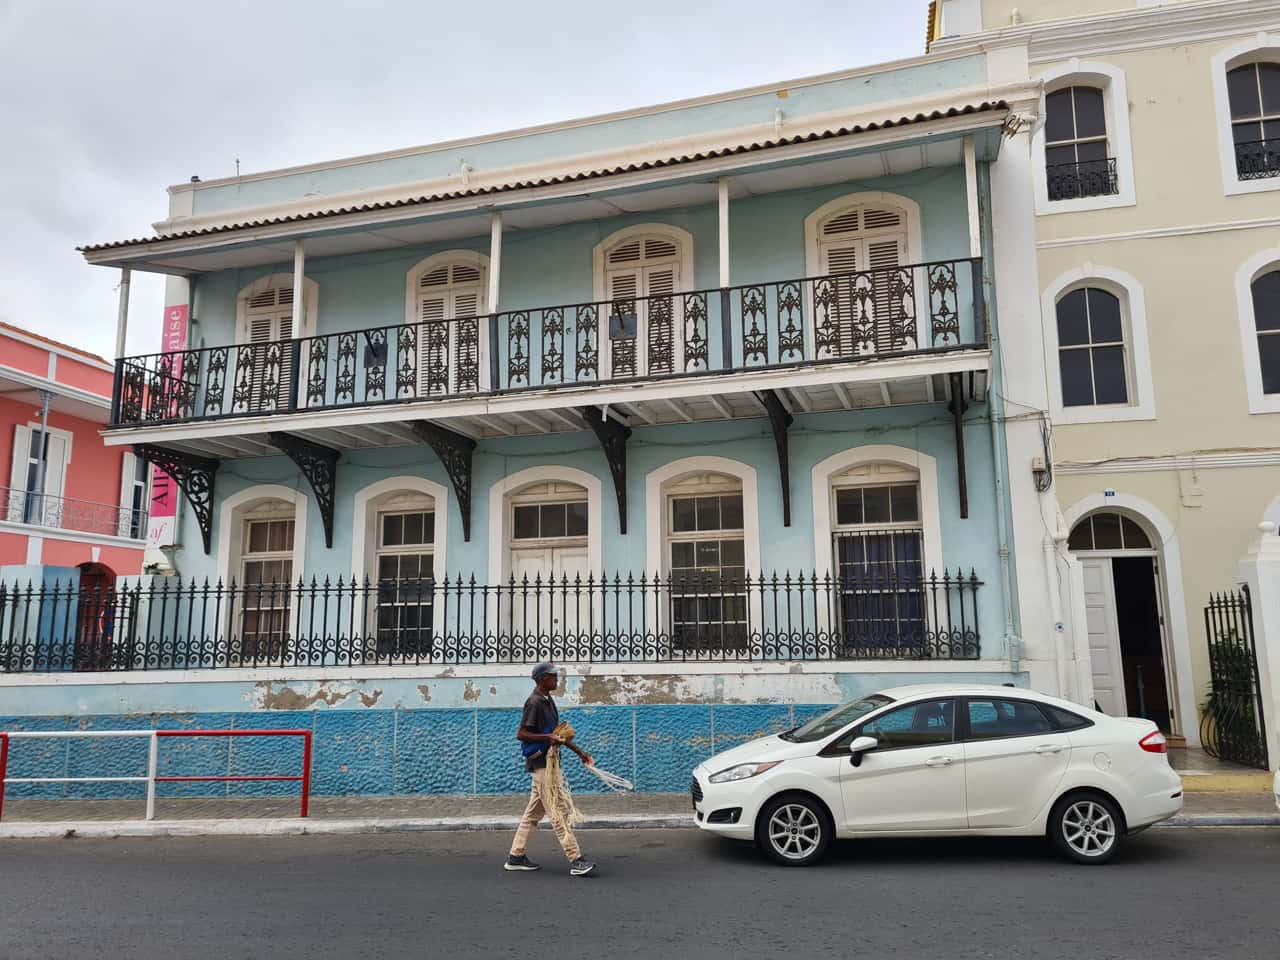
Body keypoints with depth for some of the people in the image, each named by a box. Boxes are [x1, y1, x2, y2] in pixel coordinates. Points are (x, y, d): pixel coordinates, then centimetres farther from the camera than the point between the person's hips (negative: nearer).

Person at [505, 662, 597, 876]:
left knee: (534, 812, 14)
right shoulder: (535, 702, -15)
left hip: (548, 762, 10)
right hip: (541, 763, -10)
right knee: (558, 812, -10)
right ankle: (575, 860, -11)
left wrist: (580, 752, 20)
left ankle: (515, 857, 21)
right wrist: (547, 737, -29)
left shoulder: (548, 701, 15)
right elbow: (521, 734, -19)